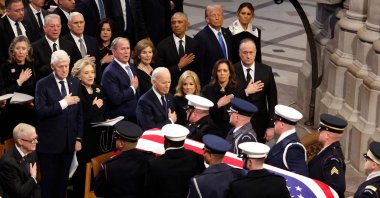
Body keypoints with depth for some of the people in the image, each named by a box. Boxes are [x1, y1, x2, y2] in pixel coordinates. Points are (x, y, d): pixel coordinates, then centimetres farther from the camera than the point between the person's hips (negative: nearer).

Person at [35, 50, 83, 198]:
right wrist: (63, 103, -21)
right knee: (48, 183, 1)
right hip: (49, 143, -4)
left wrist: (79, 138, 8)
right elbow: (40, 112, -17)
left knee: (62, 182, 10)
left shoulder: (75, 83, 7)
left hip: (68, 142, 4)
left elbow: (79, 113, 12)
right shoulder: (43, 85, -7)